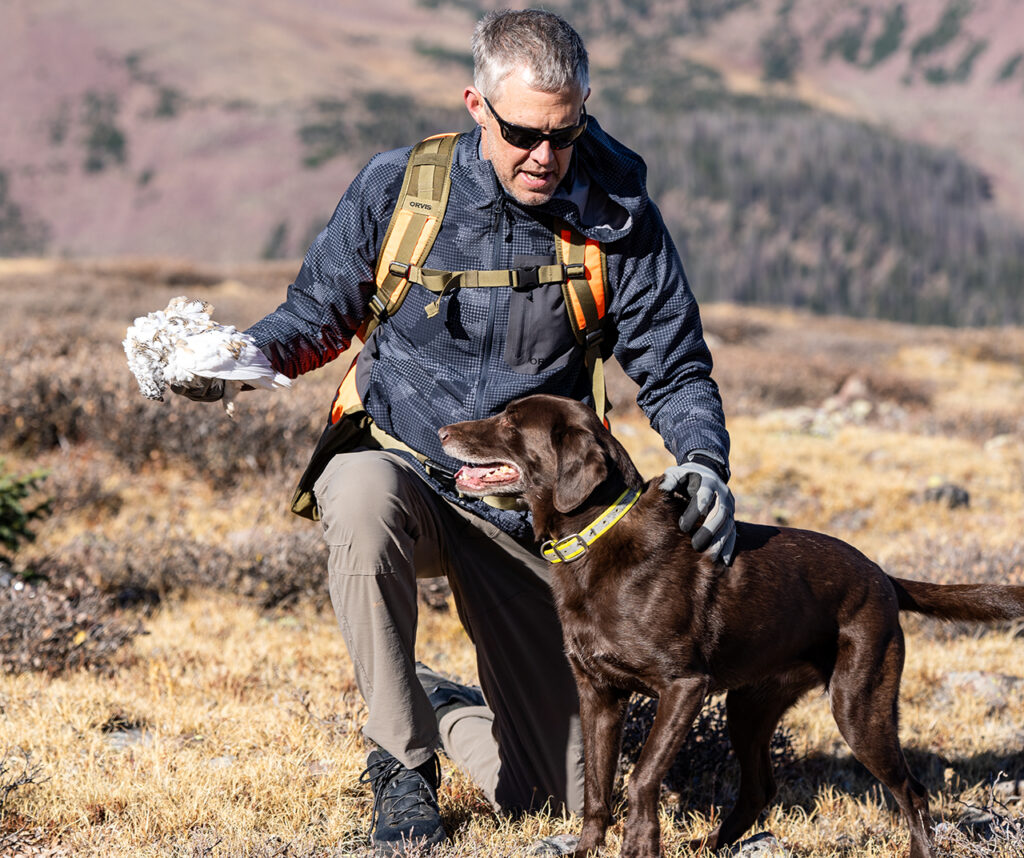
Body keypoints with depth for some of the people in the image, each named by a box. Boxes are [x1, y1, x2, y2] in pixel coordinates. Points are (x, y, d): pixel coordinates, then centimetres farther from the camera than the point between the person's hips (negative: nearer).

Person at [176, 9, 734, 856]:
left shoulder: (619, 220, -10)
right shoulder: (398, 188, -10)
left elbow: (676, 372, -3)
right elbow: (323, 310, 5)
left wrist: (704, 461, -24)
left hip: (525, 513, 1)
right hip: (397, 462, -1)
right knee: (365, 494, -42)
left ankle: (434, 704, 35)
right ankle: (403, 761, -22)